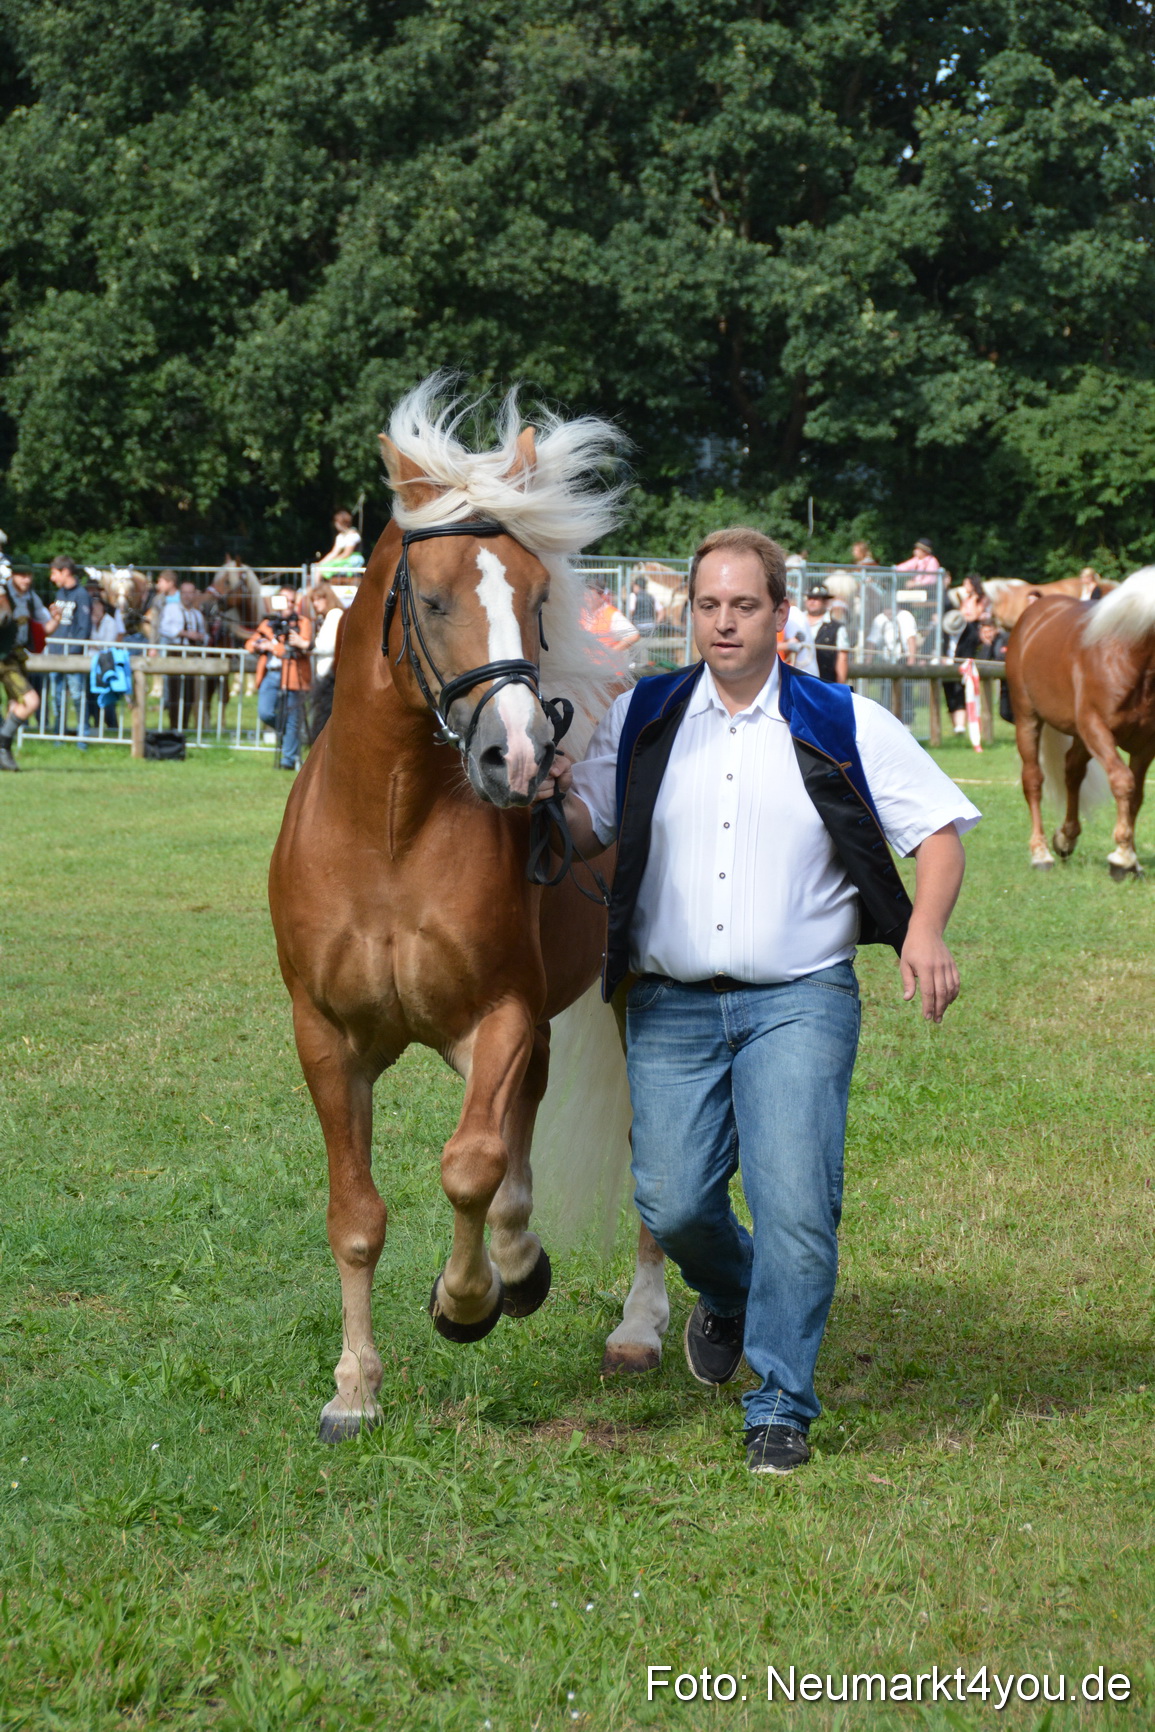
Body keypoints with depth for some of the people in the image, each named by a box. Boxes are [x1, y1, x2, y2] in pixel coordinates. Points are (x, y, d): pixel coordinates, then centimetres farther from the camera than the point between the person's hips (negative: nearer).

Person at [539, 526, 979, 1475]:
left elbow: (939, 825, 3)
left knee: (795, 1204, -12)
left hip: (799, 1002, -2)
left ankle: (781, 1406, 2)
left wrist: (926, 930, -13)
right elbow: (588, 830, 9)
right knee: (673, 1204, -2)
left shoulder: (848, 726, 2)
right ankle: (731, 1297, 33)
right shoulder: (641, 718, 8)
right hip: (672, 1005, 2)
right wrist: (556, 795, -15)